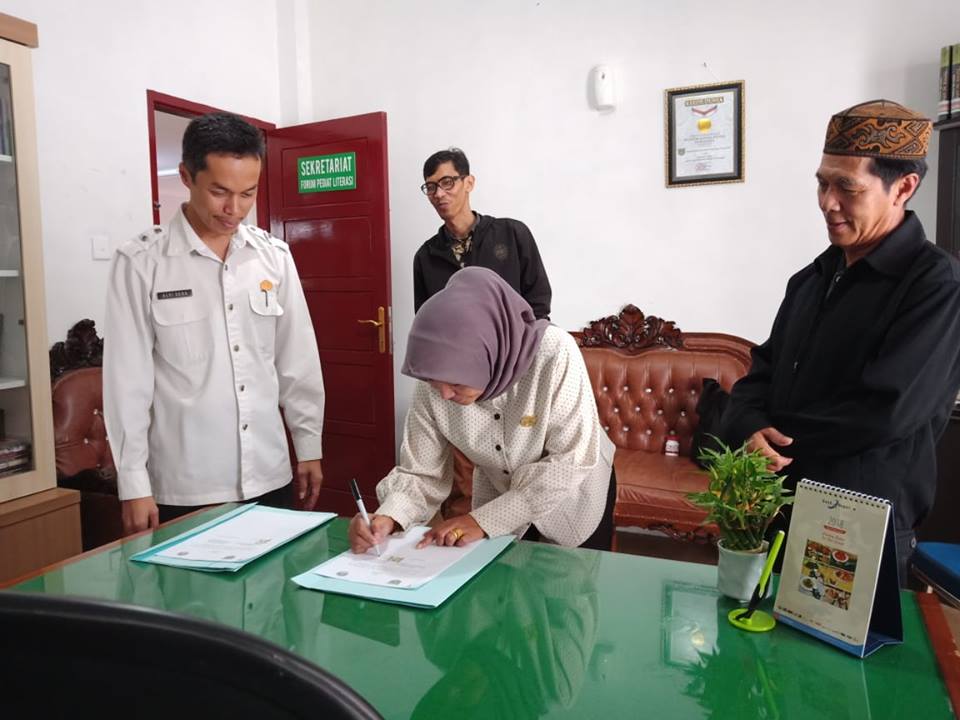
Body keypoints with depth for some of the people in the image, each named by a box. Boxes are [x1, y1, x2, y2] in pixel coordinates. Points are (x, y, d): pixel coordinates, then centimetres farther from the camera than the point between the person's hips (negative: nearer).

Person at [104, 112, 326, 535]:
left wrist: (309, 447, 7)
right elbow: (127, 380, -6)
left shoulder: (275, 257, 2)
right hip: (183, 488, -3)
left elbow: (298, 362, 6)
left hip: (268, 477, 3)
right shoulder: (141, 262, -8)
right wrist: (133, 483, -6)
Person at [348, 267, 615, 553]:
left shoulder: (553, 353, -35)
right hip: (500, 496, 2)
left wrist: (483, 519, -34)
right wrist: (388, 517, -38)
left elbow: (572, 462, -33)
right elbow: (422, 472, -18)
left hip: (576, 496, -2)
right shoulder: (432, 385, -24)